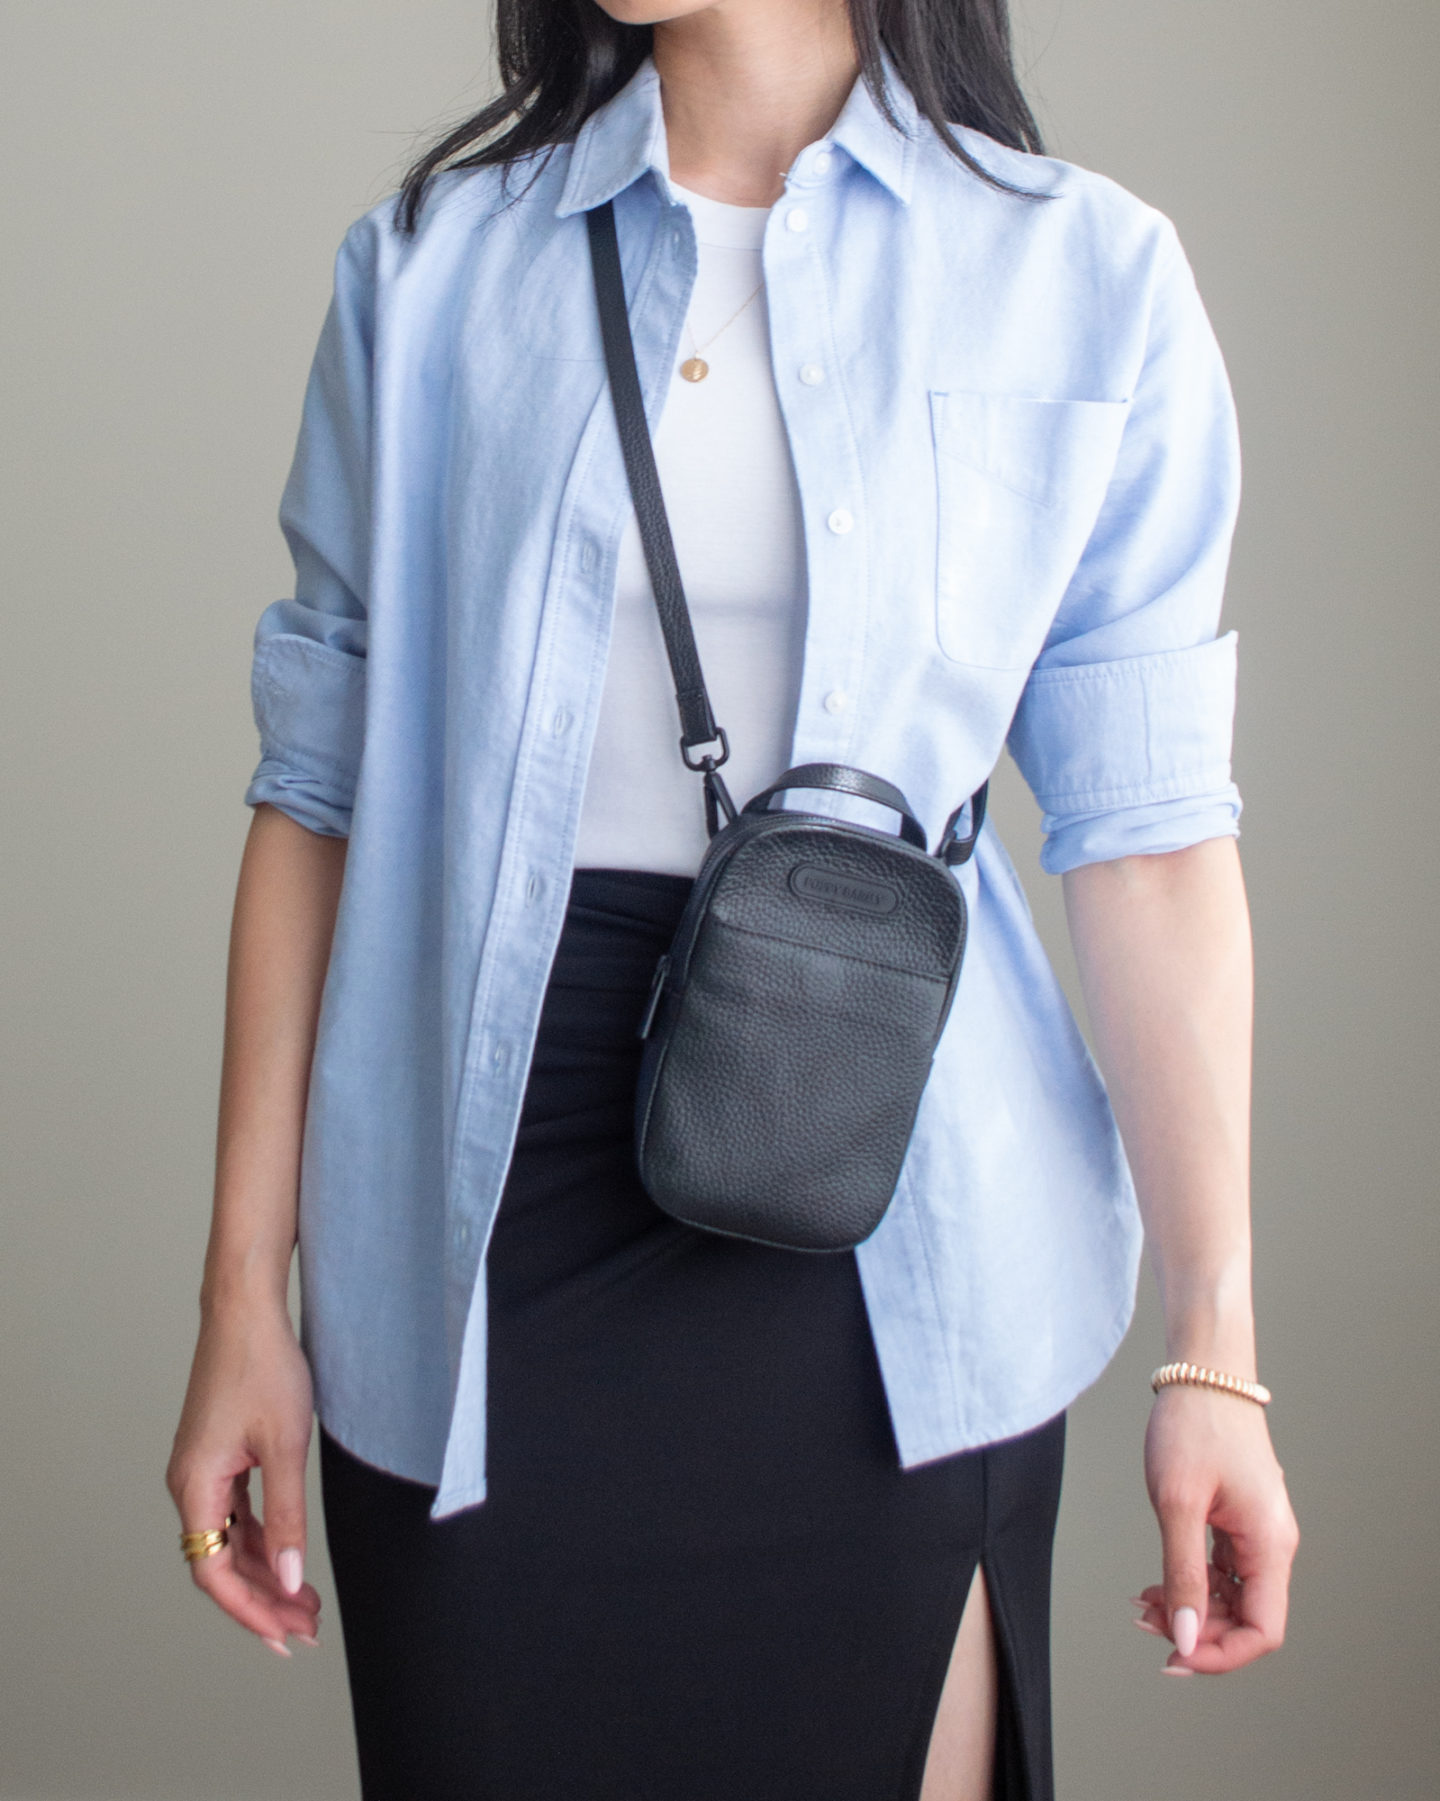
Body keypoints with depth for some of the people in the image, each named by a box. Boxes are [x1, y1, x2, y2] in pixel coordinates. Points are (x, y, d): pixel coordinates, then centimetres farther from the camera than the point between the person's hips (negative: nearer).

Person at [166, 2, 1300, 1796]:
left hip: (880, 1242, 0)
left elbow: (1146, 829, -1)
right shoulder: (435, 258, 5)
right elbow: (322, 787, 4)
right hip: (485, 1228, 1)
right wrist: (245, 1297, 2)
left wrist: (1214, 1345, -5)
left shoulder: (1088, 274, 2)